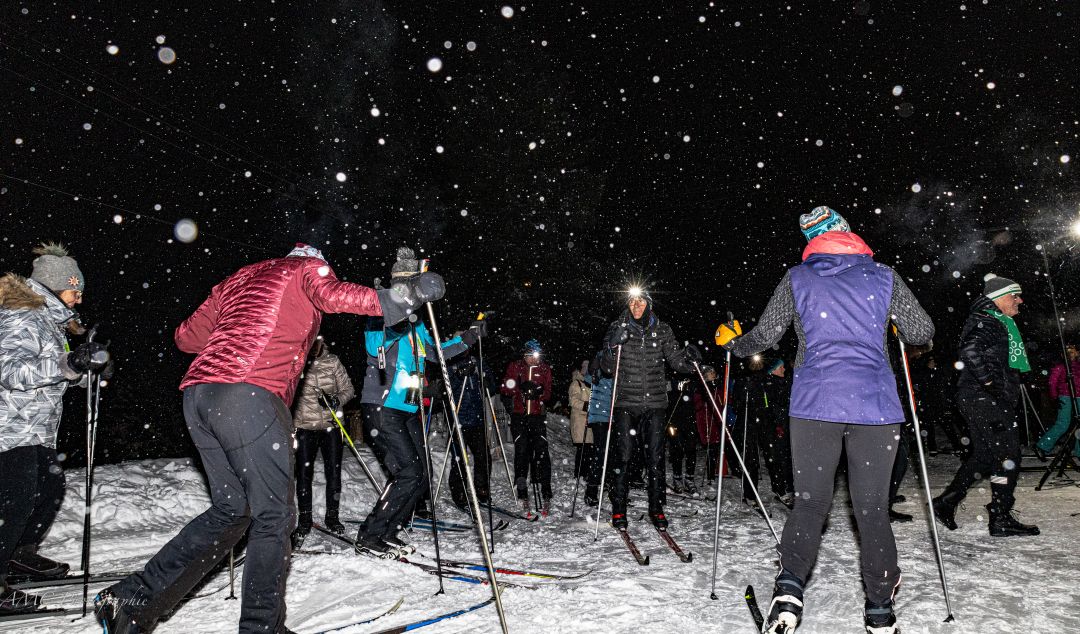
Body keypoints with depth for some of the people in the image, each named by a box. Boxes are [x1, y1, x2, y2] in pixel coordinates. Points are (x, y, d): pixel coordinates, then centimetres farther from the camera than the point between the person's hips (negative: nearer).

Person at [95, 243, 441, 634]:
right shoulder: (308, 267, 13)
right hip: (248, 396, -8)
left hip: (197, 394, 8)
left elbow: (187, 337, 32)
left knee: (230, 510, 18)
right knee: (273, 516, 0)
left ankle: (134, 596, 17)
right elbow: (331, 294, -12)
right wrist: (398, 298, -11)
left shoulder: (241, 277, 31)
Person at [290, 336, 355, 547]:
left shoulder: (332, 361, 0)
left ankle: (332, 516, 20)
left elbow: (348, 389, 4)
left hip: (331, 425, 1)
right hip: (304, 427, 0)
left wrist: (337, 399, -17)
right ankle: (304, 520, 15)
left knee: (333, 473, 2)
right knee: (304, 474, -1)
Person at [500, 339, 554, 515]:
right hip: (519, 416, -1)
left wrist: (540, 392, -14)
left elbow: (548, 393, 8)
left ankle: (545, 493, -3)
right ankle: (522, 493, 2)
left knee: (542, 451, -7)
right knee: (521, 452, -4)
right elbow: (504, 388, 0)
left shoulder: (545, 369, 9)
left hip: (537, 416, 1)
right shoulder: (515, 366, 5)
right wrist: (521, 387, -16)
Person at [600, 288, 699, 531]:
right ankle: (618, 510, 11)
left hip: (655, 402, 1)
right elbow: (607, 366, -2)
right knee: (622, 456, 0)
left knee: (655, 457, 5)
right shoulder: (617, 328, 3)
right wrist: (614, 345, -21)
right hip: (625, 402, -1)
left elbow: (676, 360, 8)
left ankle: (656, 508, 18)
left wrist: (688, 356, -14)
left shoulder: (662, 330, 7)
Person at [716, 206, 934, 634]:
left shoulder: (797, 278, 8)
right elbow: (921, 333, 10)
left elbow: (765, 335, 8)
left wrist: (731, 343, 27)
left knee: (810, 501, 7)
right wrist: (895, 324, 32)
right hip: (875, 405, 1)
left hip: (814, 403, 0)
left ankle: (790, 585, -12)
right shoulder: (883, 276, 9)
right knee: (872, 507, 9)